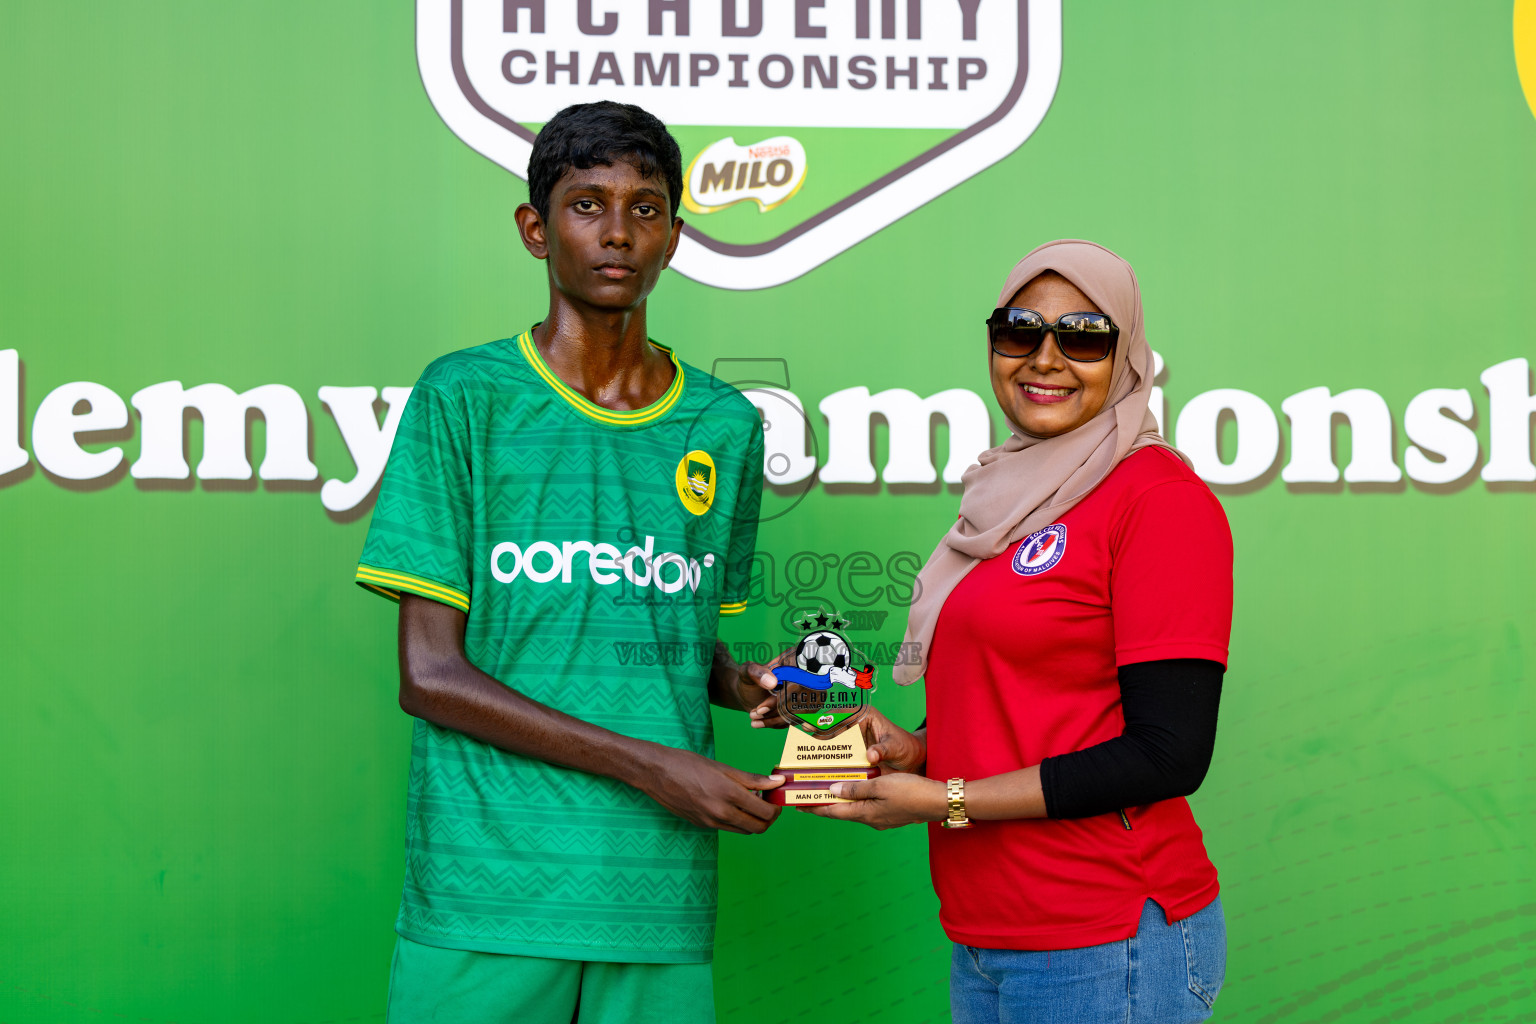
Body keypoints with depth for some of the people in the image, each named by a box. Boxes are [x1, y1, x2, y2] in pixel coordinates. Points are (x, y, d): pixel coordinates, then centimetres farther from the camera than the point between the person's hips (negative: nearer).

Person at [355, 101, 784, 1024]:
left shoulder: (726, 427, 10)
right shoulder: (464, 397, -1)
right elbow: (428, 674, -6)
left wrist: (743, 685, -2)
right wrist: (649, 765, -12)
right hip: (486, 894, -3)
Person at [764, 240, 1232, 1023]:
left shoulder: (1161, 496, -12)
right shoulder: (1010, 500, 12)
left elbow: (1169, 753, -17)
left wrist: (944, 800, -15)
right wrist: (914, 749, 2)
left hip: (1104, 946, -7)